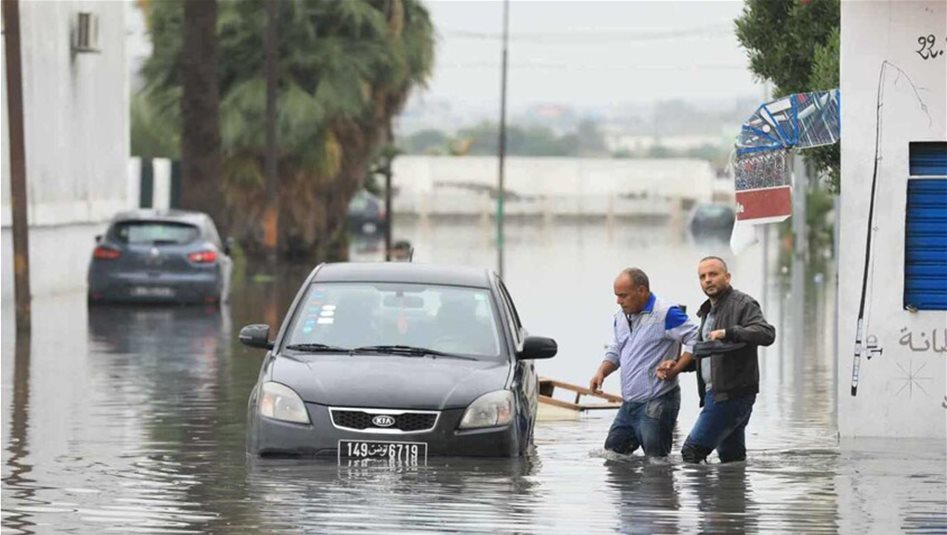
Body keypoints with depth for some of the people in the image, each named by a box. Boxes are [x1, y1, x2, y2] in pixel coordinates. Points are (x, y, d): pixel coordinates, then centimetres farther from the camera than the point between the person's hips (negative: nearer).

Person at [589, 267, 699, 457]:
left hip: (656, 405, -9)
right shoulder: (621, 317, 12)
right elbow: (615, 351, 23)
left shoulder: (665, 315, -15)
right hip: (629, 404, 9)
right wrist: (602, 372, 5)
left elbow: (697, 339, -19)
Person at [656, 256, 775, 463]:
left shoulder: (742, 304, -8)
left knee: (692, 450, -15)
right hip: (715, 392, 10)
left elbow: (766, 333, -24)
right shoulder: (708, 311, 22)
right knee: (731, 456, 10)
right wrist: (678, 365, 14)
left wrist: (728, 333, -34)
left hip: (732, 394, -10)